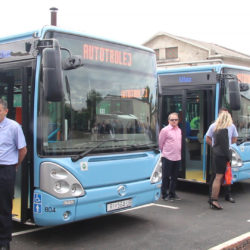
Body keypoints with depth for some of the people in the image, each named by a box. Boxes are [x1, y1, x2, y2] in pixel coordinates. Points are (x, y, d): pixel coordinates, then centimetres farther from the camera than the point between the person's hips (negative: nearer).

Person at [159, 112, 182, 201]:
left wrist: (178, 152, 13)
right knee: (166, 177, 2)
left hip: (177, 157, 6)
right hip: (167, 157, -6)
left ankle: (172, 194, 24)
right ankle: (164, 194, 12)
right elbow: (160, 143, -2)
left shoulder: (179, 130, 11)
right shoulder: (165, 130, -8)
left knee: (174, 177, 13)